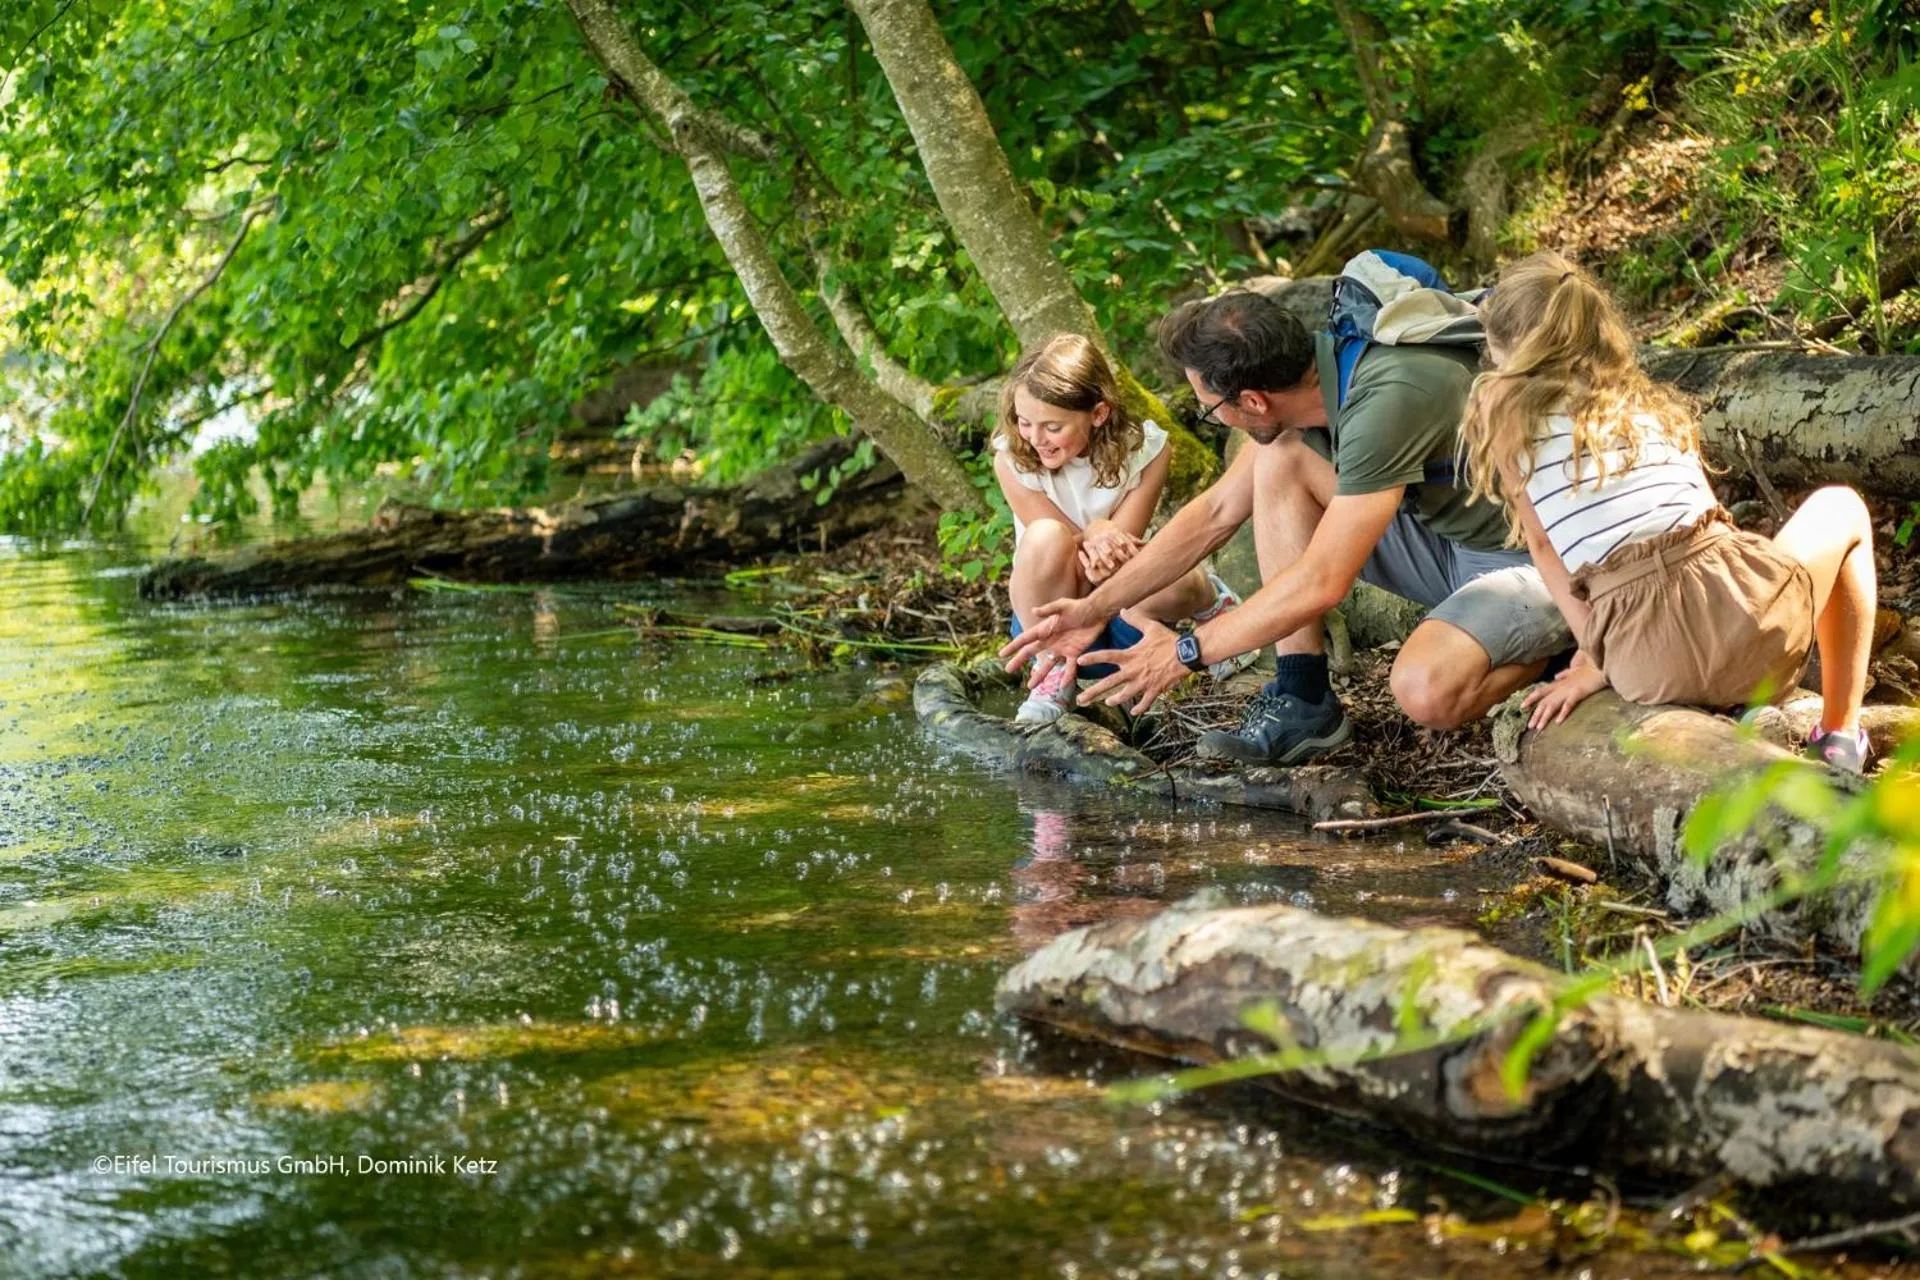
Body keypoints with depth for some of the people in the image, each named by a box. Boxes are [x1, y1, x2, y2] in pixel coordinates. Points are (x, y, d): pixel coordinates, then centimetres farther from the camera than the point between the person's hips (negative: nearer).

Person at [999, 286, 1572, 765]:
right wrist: (1095, 608, 5)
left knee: (1425, 690, -36)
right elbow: (1218, 511, 7)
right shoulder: (1309, 367, -5)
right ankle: (1302, 701, -5)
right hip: (1450, 538, 8)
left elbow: (1322, 582, -29)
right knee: (1277, 463, -6)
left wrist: (1185, 652, -20)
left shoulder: (1388, 399, -32)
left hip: (1541, 565, -8)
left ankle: (1544, 654, -2)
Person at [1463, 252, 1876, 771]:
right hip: (1746, 609, 2)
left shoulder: (1500, 404, 13)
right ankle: (1840, 736, 30)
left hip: (1650, 666, -2)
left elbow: (1543, 544, 8)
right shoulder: (1650, 398, 23)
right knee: (1842, 507, 36)